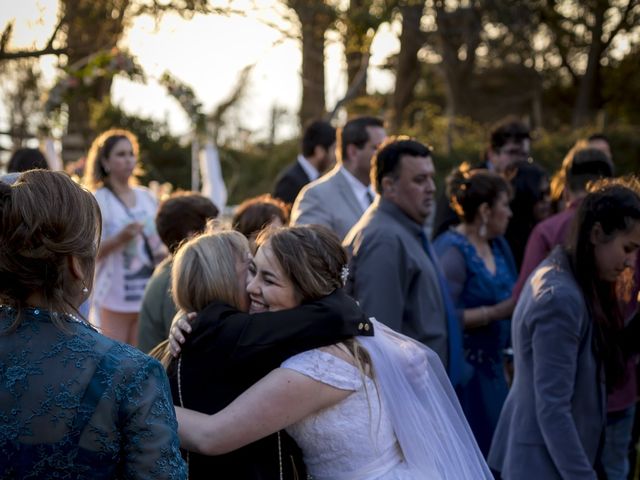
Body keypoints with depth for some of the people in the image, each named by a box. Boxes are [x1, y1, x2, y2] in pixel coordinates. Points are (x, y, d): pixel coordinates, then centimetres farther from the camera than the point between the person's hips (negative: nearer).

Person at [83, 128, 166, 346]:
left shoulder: (146, 197, 11)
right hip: (116, 295, -5)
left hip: (149, 293, 5)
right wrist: (120, 238, -27)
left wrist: (163, 251, 0)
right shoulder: (98, 200, -6)